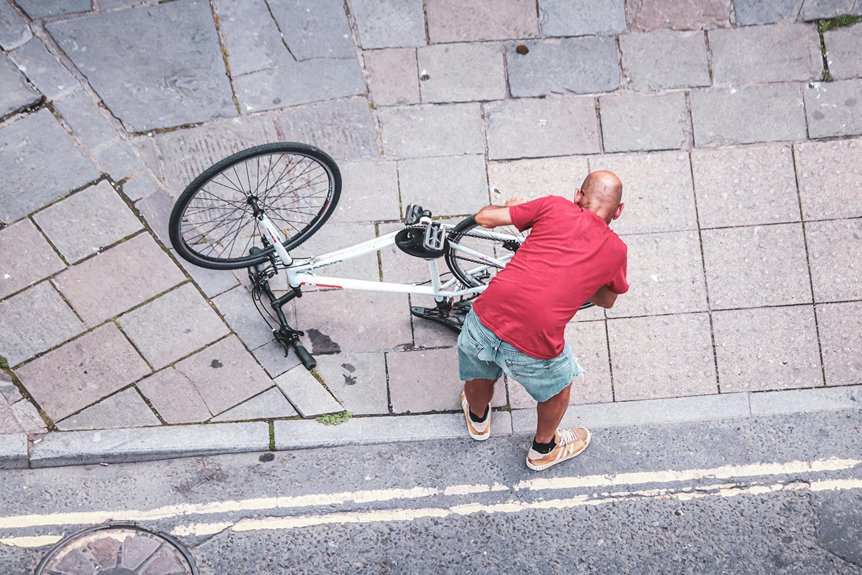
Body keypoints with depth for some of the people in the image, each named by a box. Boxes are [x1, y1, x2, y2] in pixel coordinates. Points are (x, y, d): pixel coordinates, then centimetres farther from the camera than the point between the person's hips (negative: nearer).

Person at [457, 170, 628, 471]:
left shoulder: (555, 207, 6)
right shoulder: (616, 250, 9)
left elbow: (484, 218, 9)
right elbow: (607, 300, 28)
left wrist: (510, 207, 29)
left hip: (485, 319, 2)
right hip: (534, 347, -1)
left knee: (479, 376, 36)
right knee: (558, 386, 33)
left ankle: (478, 419, 66)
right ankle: (543, 449, 57)